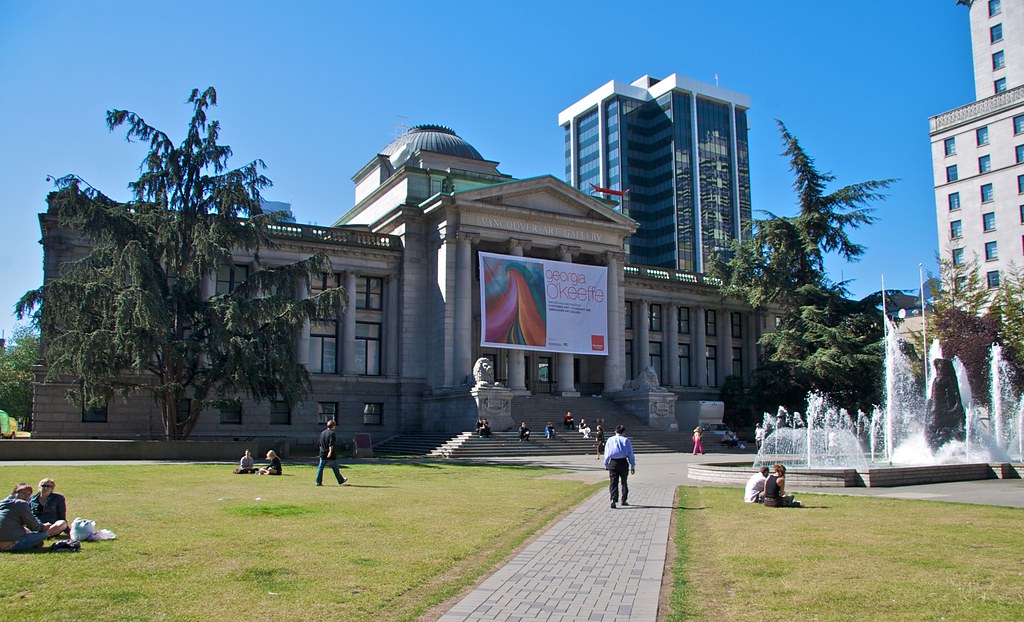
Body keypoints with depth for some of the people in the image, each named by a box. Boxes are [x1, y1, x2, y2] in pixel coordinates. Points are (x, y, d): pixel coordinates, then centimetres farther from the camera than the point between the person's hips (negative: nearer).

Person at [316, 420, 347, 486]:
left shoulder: (322, 433, 11)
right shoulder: (332, 433, -11)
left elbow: (319, 444, 17)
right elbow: (331, 444, -22)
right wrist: (330, 452, -26)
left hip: (323, 454, 5)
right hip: (331, 455, -5)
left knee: (320, 468, 5)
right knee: (335, 468, 7)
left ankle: (318, 482, -1)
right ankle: (340, 481, 20)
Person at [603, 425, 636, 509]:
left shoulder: (610, 440, 8)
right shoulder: (626, 440, 2)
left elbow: (606, 453, 11)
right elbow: (630, 454, 2)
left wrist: (606, 464, 19)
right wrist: (632, 466, 7)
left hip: (613, 462, 1)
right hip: (623, 462, -1)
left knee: (613, 483, -1)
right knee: (624, 482, 15)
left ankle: (613, 500, -18)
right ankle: (624, 500, 21)